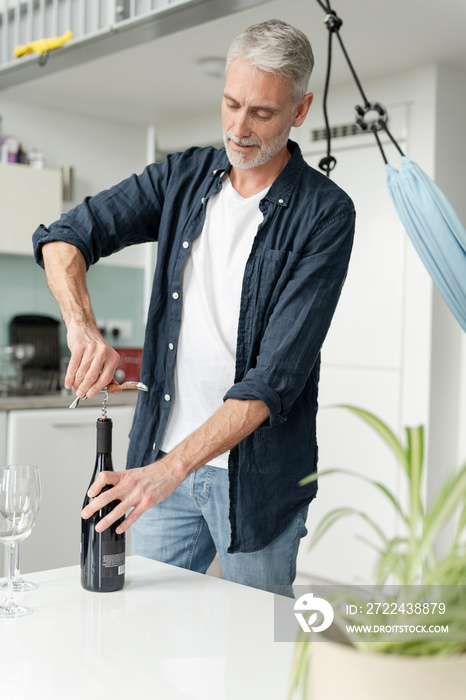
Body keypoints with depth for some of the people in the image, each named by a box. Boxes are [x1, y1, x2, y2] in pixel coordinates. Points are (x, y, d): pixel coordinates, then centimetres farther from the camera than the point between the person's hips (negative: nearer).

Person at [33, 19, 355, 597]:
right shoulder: (183, 177, 3)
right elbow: (63, 237, -1)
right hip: (160, 461, 4)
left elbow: (276, 377, -20)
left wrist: (170, 468, -28)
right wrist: (83, 326, -22)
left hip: (255, 476, -3)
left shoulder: (325, 214, -13)